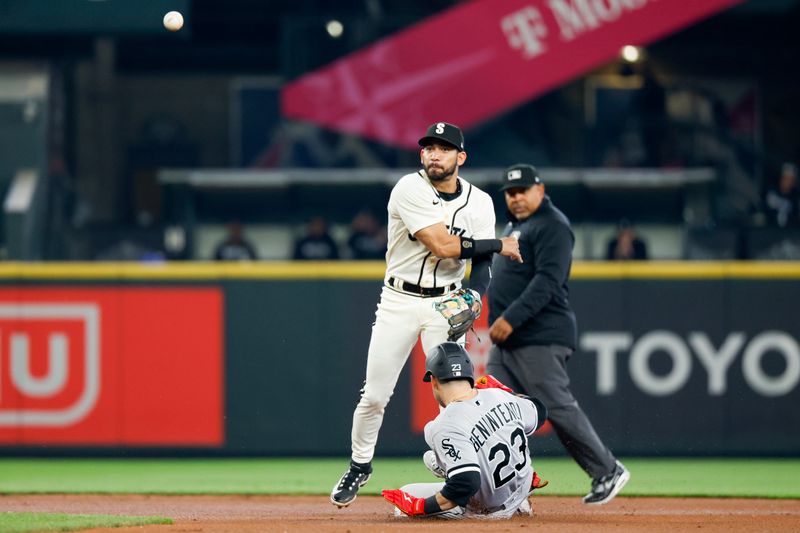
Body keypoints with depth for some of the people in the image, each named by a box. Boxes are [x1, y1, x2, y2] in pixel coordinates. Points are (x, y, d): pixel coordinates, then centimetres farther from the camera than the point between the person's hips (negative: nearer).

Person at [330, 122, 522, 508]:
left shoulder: (479, 202, 0)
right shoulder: (410, 190, -13)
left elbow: (481, 265, -3)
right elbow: (442, 245, -22)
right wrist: (500, 245, -10)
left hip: (446, 303, 2)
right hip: (398, 301, -2)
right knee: (374, 396, 1)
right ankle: (359, 467, 23)